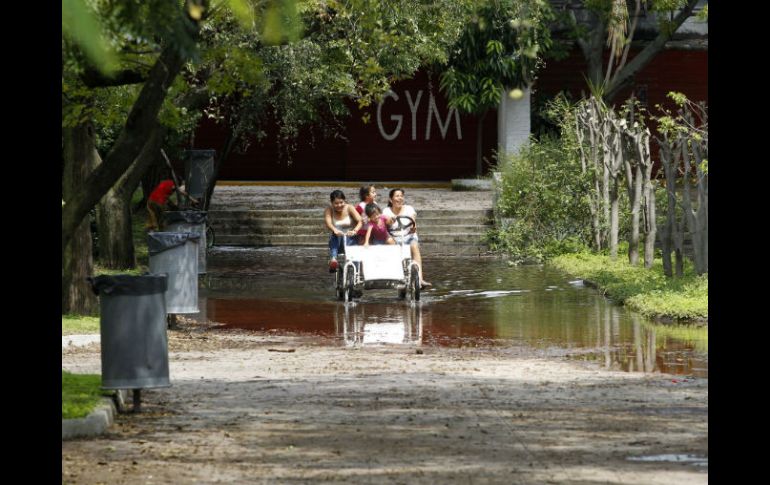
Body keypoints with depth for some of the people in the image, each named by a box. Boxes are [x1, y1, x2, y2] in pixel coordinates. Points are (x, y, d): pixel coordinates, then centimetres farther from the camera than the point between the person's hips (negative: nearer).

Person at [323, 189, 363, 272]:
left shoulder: (349, 208, -4)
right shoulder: (329, 210, -3)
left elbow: (360, 221, -15)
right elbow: (328, 222, -21)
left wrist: (354, 231, -37)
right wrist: (335, 230, -44)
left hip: (349, 238, 0)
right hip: (336, 240, 0)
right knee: (335, 236, -35)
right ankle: (333, 260, -56)